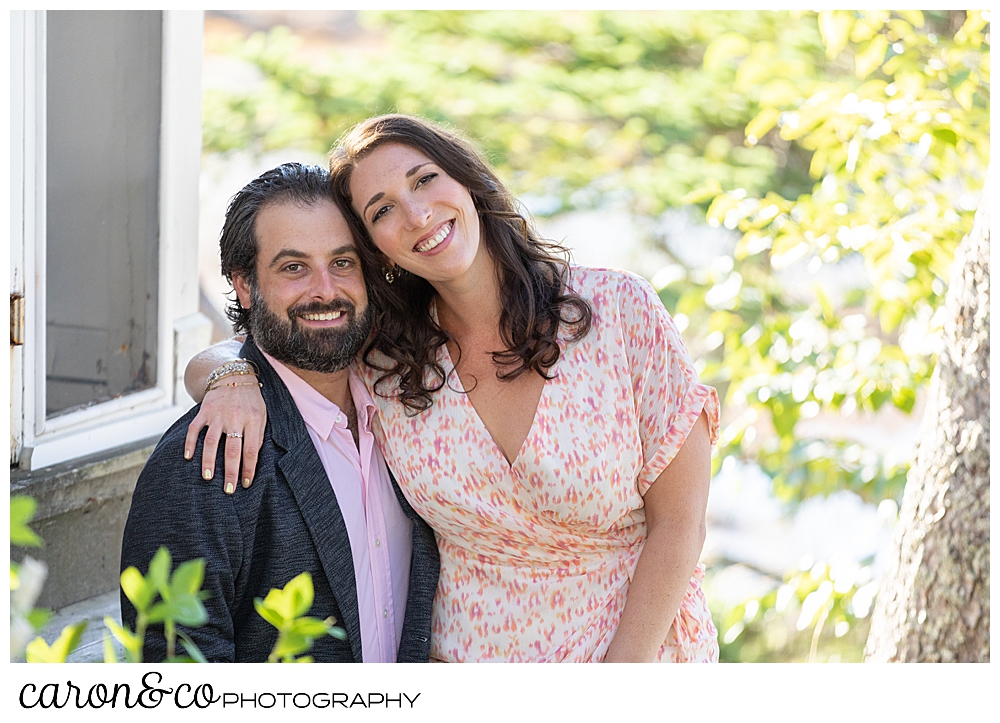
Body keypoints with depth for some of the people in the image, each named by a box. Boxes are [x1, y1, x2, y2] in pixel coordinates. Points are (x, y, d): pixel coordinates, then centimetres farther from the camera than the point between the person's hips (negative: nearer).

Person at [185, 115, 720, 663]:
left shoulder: (619, 309, -14)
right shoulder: (381, 359, -7)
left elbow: (677, 521, -13)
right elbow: (206, 364, 4)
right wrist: (238, 379, -20)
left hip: (640, 659, -2)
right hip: (464, 657, 2)